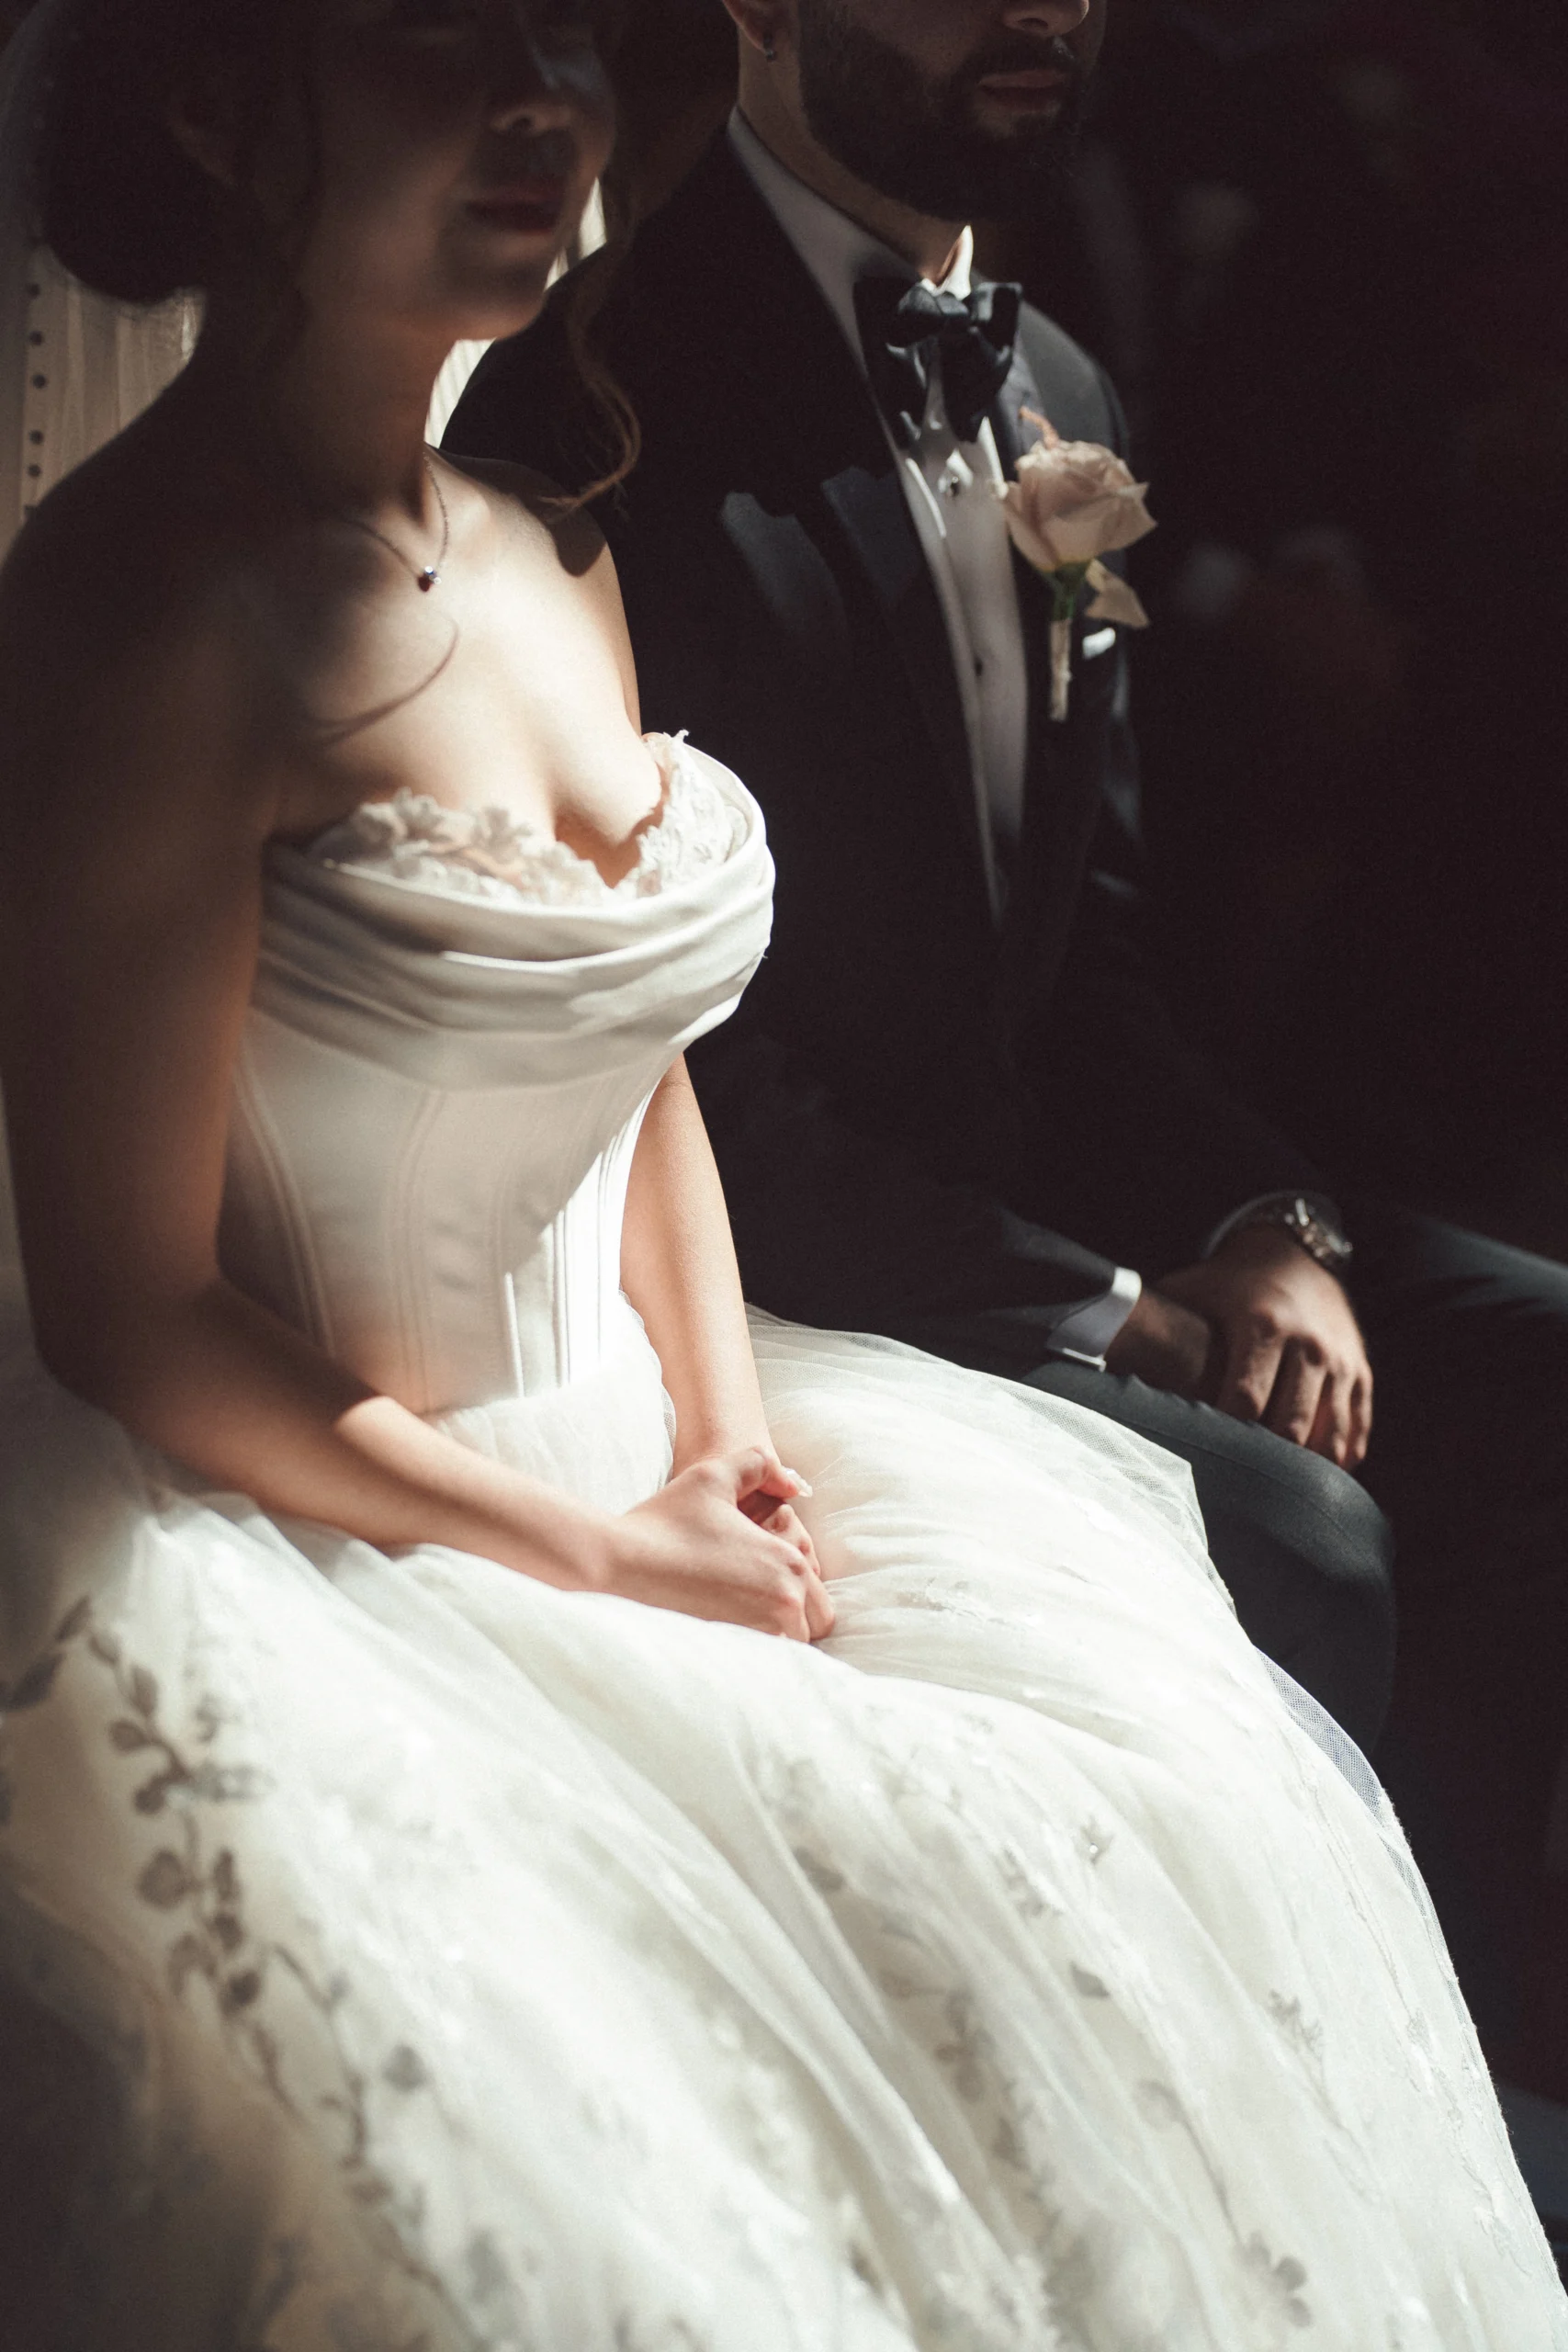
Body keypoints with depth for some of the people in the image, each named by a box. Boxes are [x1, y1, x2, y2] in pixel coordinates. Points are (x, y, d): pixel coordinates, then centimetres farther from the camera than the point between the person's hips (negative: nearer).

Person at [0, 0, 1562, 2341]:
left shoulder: (555, 558, 6)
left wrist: (728, 1433, 0)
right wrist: (606, 1553, -14)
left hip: (619, 1432, 8)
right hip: (314, 1527, -8)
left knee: (1180, 1800, 0)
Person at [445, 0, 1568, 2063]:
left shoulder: (1059, 403, 10)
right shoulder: (605, 402, -17)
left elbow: (1094, 944, 14)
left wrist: (1270, 1227, -5)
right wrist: (1098, 1309, -19)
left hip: (1037, 1184, 8)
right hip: (769, 1272, -8)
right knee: (1297, 1540, -24)